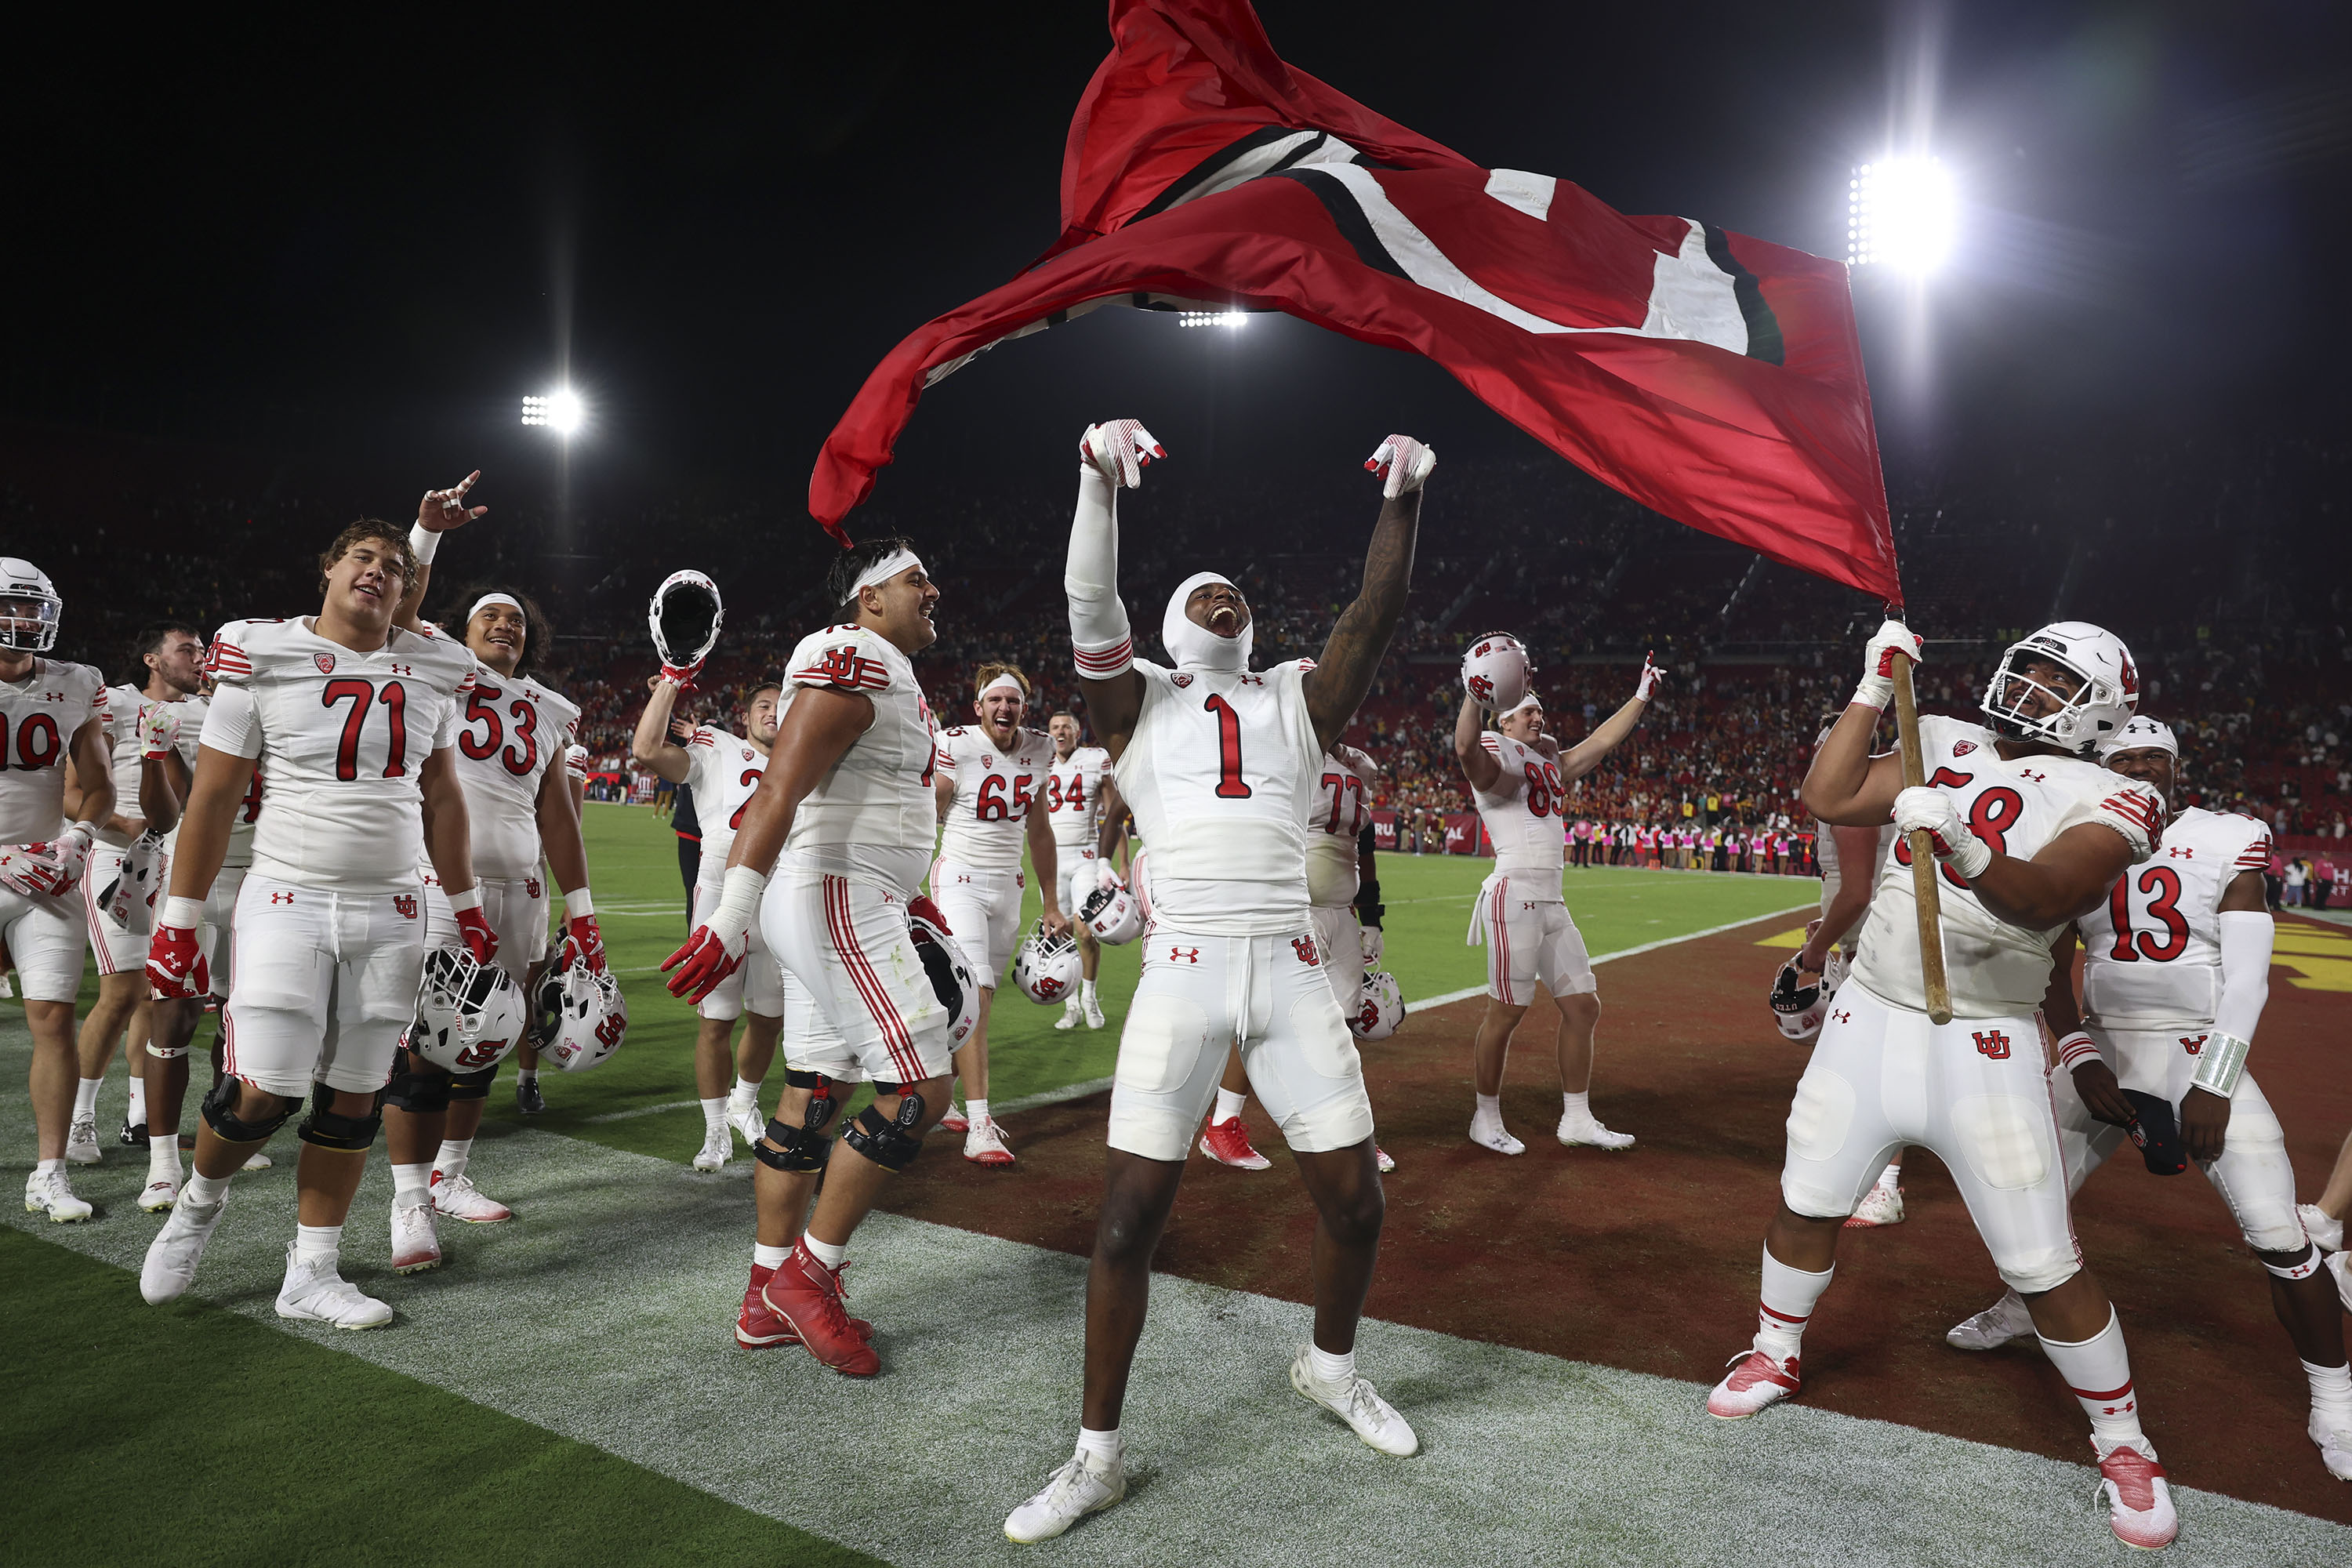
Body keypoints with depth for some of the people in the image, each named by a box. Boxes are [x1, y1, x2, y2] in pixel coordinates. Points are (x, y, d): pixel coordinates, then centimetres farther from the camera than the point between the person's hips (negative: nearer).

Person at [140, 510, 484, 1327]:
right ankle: (200, 1200, 26)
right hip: (287, 901, -3)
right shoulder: (265, 659, -3)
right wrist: (178, 922, -1)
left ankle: (311, 1273, 20)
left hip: (390, 913, 3)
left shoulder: (431, 673, 8)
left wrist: (467, 908, 15)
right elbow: (212, 799, 0)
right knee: (264, 1089, -8)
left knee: (355, 1098, 6)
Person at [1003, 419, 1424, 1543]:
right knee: (1130, 1212, -4)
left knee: (1354, 1198, 6)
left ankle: (1330, 1367, 36)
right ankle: (1099, 1452, 13)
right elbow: (1090, 603, -4)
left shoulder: (1297, 699, 17)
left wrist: (1402, 499, -2)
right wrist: (1100, 477, -15)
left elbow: (1377, 612, 7)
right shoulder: (1139, 701, 11)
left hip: (1291, 972, 3)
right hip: (1183, 973, -2)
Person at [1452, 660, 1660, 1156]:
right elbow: (1466, 749, -29)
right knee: (1506, 1013, -4)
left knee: (1583, 1006, 9)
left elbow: (1601, 743, 28)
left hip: (1552, 903, 9)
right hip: (1515, 896, -9)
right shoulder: (1495, 766, -6)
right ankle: (1486, 1120, 11)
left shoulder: (1551, 766, 20)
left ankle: (1576, 1119, 20)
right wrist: (1475, 696, -44)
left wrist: (1641, 697, 28)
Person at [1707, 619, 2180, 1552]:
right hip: (1868, 1019, 4)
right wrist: (1874, 688, 1)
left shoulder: (2101, 803, -9)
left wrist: (1964, 846, -47)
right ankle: (1775, 1355, 37)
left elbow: (2043, 897, -27)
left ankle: (2123, 1445, 25)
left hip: (1982, 1047, -4)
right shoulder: (1943, 751, 6)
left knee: (2044, 1266, 0)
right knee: (1807, 1201, 13)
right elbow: (1826, 798, 2)